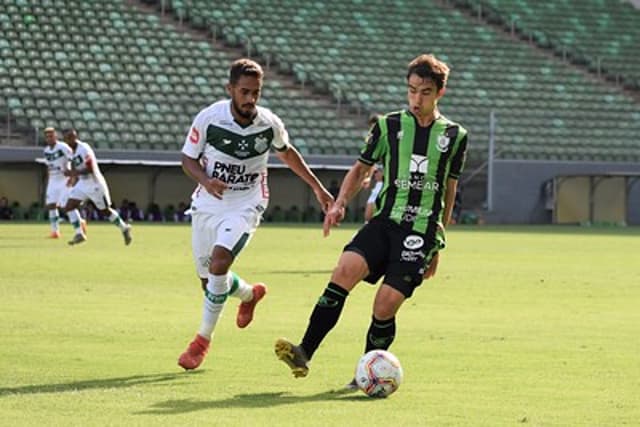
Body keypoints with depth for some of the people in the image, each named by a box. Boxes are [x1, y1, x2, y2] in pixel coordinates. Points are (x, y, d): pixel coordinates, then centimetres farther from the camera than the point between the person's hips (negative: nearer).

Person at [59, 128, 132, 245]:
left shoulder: (83, 149, -21)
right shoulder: (74, 150, 6)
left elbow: (90, 169, -25)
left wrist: (74, 172, -28)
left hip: (95, 184, -8)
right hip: (82, 184, 8)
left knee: (105, 210, 6)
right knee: (69, 207, -5)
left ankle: (124, 228, 26)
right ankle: (79, 234, -2)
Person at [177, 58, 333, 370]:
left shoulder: (269, 124, -10)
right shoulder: (208, 118, -13)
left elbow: (287, 153, 12)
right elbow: (188, 158, -2)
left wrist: (318, 188, 17)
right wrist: (205, 180, -24)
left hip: (245, 205, -2)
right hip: (208, 203, 2)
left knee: (219, 261, -26)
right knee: (208, 280, 10)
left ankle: (203, 339, -13)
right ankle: (250, 294, 46)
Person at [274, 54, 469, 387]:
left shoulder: (454, 136, 9)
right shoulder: (388, 126, 9)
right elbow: (361, 169, 17)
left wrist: (437, 245, 19)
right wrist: (339, 204, -1)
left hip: (422, 233, -1)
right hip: (385, 221, 1)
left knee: (386, 304, -15)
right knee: (345, 270, -25)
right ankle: (304, 354, -26)